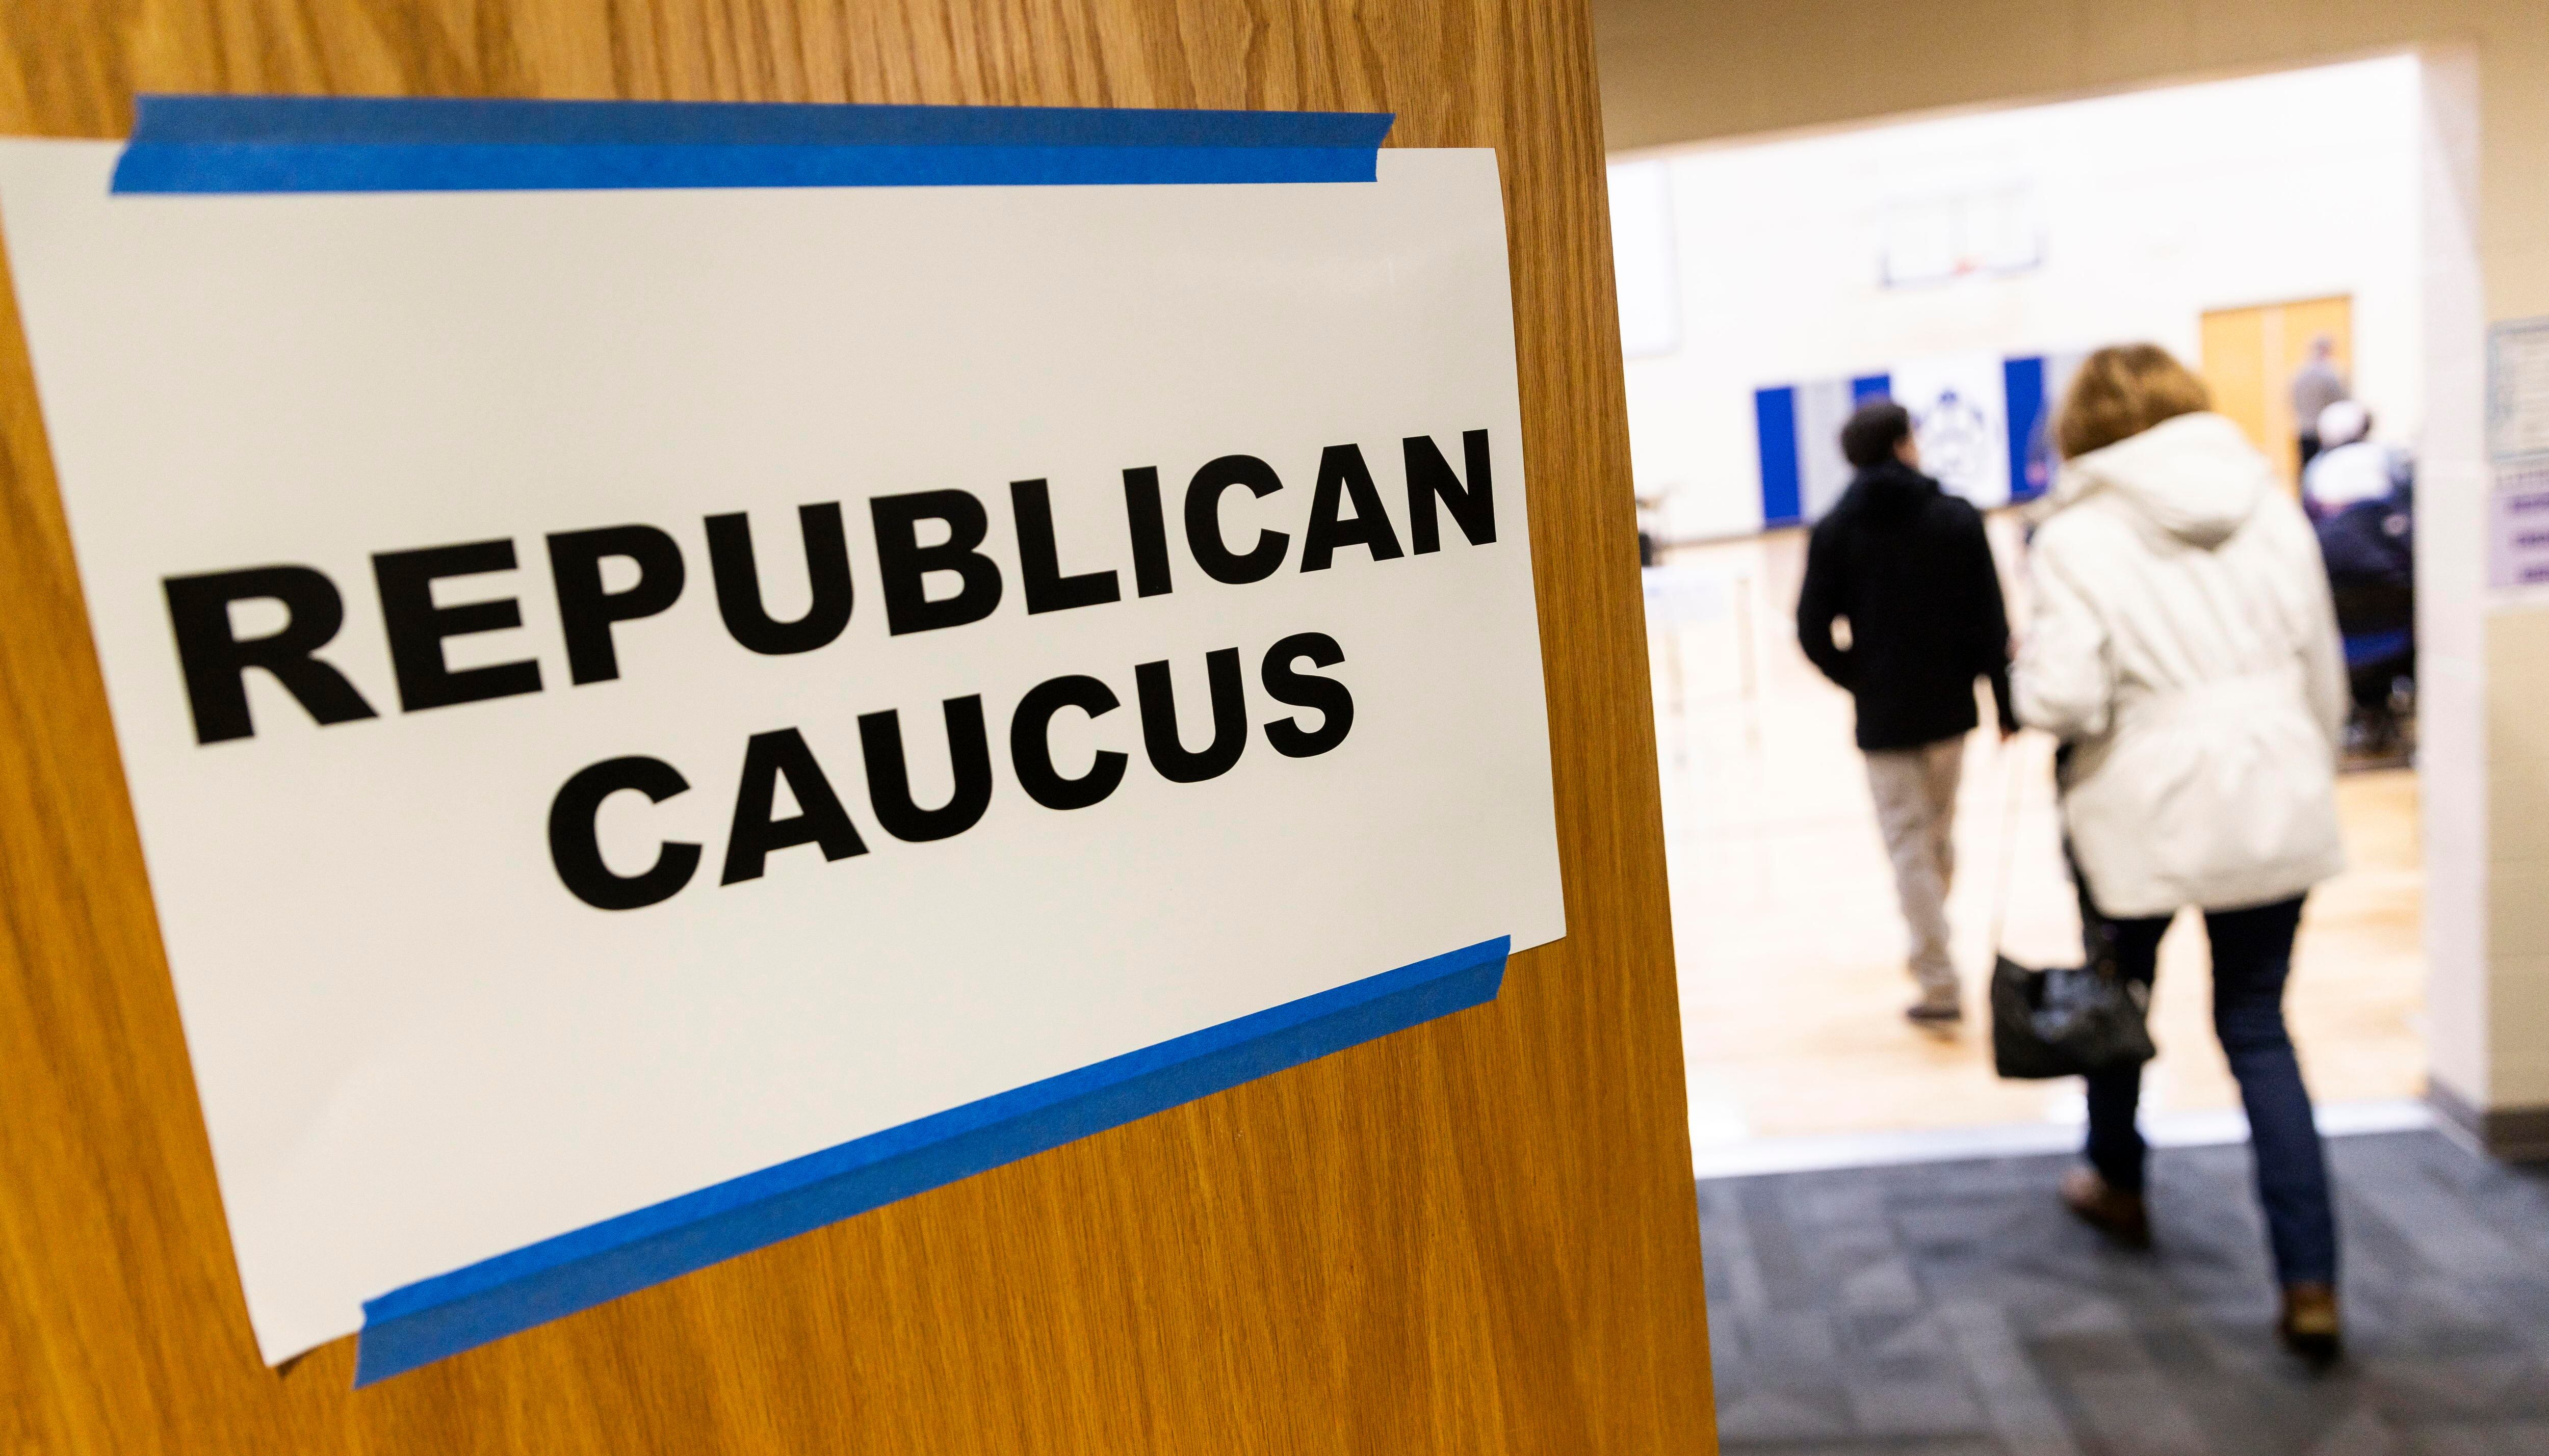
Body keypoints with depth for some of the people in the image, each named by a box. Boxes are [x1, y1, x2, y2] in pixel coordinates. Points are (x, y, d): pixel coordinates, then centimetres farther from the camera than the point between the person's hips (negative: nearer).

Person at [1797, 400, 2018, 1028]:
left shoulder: (1833, 531, -4)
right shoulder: (1957, 518, -3)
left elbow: (1813, 631, -8)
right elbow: (1991, 622, -4)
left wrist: (1859, 680, 8)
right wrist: (2006, 703, 4)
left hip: (1883, 717, -1)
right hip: (1950, 707, 1)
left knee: (1909, 846, 3)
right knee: (1940, 833, 19)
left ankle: (1939, 983, 0)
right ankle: (1931, 946, 33)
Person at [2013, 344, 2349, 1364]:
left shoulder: (2078, 536, -11)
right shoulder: (2268, 502, 3)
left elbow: (2064, 700, -21)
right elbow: (2322, 667, 9)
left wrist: (2032, 662, 1)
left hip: (2146, 810, -3)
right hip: (2278, 802, 4)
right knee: (2258, 1027, 12)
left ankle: (2117, 1183, 42)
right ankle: (2311, 1280, 9)